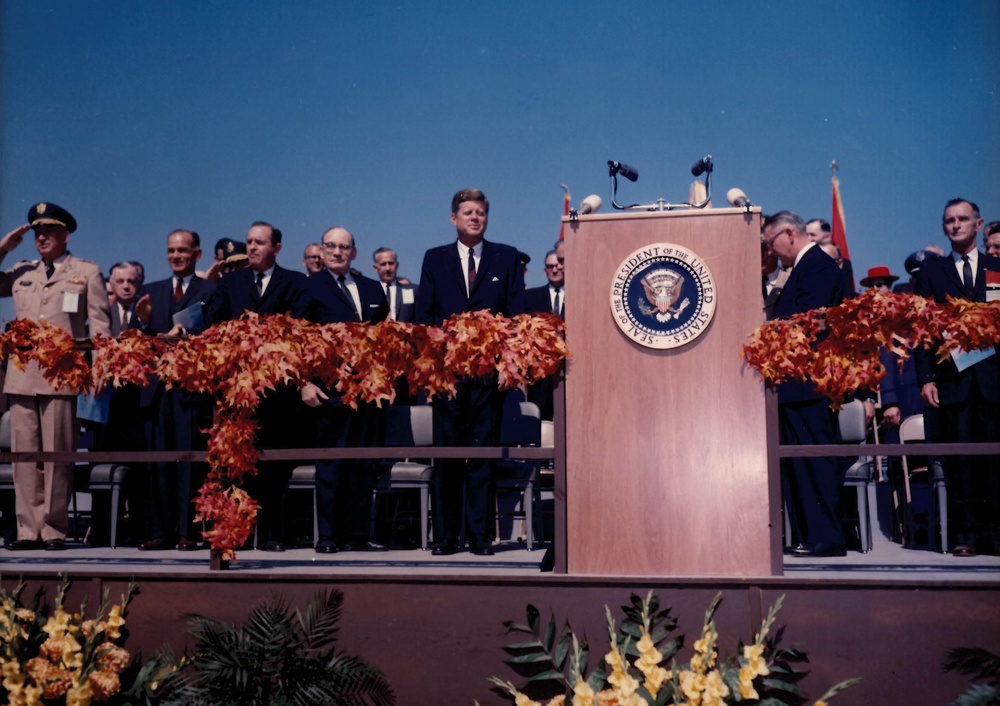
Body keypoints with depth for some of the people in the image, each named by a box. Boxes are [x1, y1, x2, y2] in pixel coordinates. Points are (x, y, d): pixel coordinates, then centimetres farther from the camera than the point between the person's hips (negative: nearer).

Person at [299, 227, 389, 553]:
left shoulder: (373, 289, 16)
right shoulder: (310, 288, 2)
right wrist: (305, 382, -12)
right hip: (331, 390, -5)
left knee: (362, 464, 8)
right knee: (330, 464, 1)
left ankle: (358, 534, 15)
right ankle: (328, 535, 9)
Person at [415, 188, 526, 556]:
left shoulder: (507, 257, 10)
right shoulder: (434, 259, 13)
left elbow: (517, 313, 5)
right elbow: (423, 315, 9)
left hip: (489, 369, -1)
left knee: (484, 450, 1)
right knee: (446, 451, 3)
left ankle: (479, 534, 9)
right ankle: (445, 535, 10)